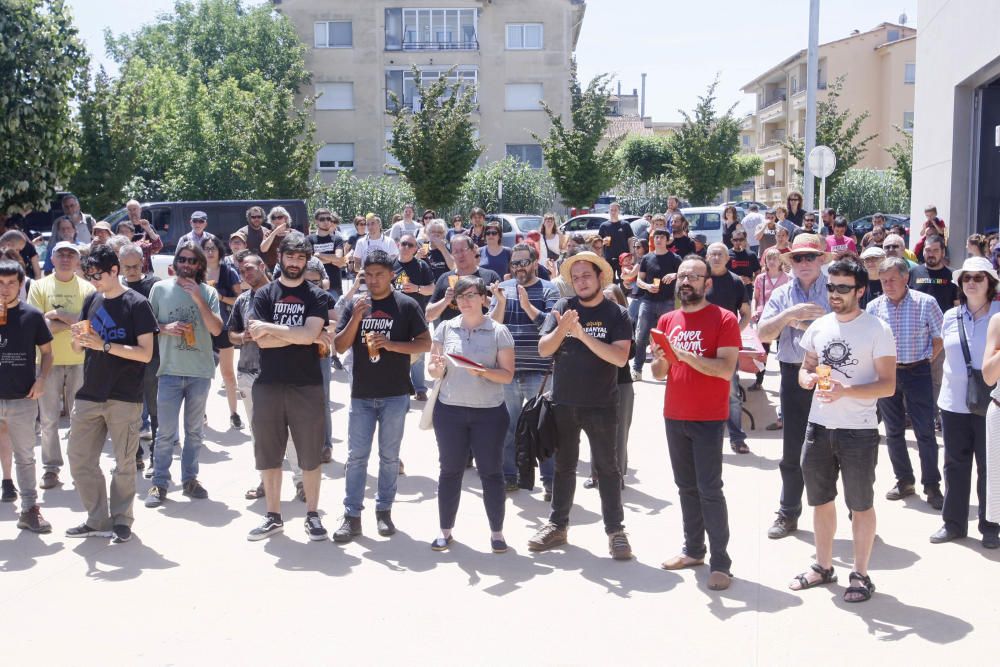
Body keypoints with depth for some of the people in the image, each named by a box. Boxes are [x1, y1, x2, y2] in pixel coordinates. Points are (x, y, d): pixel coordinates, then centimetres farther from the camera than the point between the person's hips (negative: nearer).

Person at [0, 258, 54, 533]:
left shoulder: (32, 315, 0)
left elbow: (46, 352, 7)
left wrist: (41, 380, -9)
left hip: (23, 399, 0)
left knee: (25, 457, 10)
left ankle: (29, 509, 17)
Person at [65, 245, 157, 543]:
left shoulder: (136, 304, -7)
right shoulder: (91, 300, 9)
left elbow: (145, 353, -12)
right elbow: (77, 349, 13)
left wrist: (103, 345, -20)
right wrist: (79, 338, -10)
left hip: (124, 398, -5)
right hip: (90, 393, 6)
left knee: (124, 463, 4)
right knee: (79, 458, 6)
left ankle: (122, 520, 18)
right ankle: (98, 521, 17)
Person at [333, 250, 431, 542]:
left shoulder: (407, 305, -3)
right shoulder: (355, 305, 5)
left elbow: (425, 343, -4)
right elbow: (340, 347, 1)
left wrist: (391, 344, -18)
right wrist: (356, 318, -14)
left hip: (395, 395, -2)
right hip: (361, 394, 2)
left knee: (389, 457, 8)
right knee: (356, 456, 2)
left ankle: (384, 510, 19)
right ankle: (352, 515, 6)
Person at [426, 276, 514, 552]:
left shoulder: (499, 331, -1)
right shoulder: (445, 328, 5)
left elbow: (507, 374, -3)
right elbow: (433, 371, 8)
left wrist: (484, 372, -20)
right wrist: (438, 368, -15)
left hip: (489, 412, -2)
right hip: (449, 410, 2)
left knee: (491, 472, 4)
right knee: (450, 470, 8)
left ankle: (497, 532, 15)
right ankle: (445, 531, 19)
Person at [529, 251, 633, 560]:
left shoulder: (616, 314, -6)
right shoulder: (563, 307, 0)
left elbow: (620, 358, -18)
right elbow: (544, 349, -6)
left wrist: (582, 334, -24)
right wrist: (561, 329, -26)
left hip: (601, 406, -2)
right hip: (564, 404, 3)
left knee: (607, 467, 4)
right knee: (564, 466, 13)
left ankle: (615, 530, 11)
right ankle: (557, 525, 23)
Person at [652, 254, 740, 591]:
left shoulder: (723, 319, -8)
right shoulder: (667, 320, 10)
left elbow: (726, 370, -18)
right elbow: (659, 374, 13)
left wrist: (684, 355, -24)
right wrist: (661, 360, -10)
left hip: (709, 419, -6)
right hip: (674, 416, 6)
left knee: (709, 489, -7)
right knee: (686, 487, 13)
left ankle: (721, 562, -1)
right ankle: (693, 549, 24)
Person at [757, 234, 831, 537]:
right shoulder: (782, 294, 9)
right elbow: (763, 334, -1)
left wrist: (803, 324, -14)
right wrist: (788, 314, -17)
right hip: (794, 376, 3)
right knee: (792, 450, 10)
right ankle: (788, 515, 22)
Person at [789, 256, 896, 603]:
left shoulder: (877, 330, -10)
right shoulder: (819, 326, 7)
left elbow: (888, 385, -13)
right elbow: (805, 369, 17)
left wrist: (845, 391, -26)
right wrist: (807, 378, -8)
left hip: (858, 431, -5)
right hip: (819, 426, 6)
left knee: (860, 505, 6)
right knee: (820, 500, 16)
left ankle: (861, 575, 18)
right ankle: (823, 567, 31)